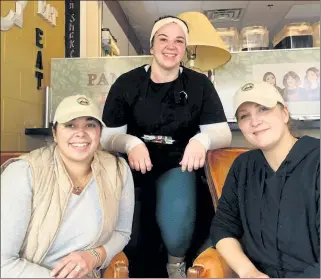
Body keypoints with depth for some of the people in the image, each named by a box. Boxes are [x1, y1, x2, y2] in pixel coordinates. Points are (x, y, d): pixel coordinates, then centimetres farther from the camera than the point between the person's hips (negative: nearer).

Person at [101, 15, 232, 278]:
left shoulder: (199, 84, 1)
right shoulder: (126, 83, 1)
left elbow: (224, 133, -4)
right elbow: (108, 136, -3)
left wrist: (202, 140, -28)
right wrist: (130, 143, -26)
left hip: (176, 166, 0)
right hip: (133, 165, 1)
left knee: (176, 228, -24)